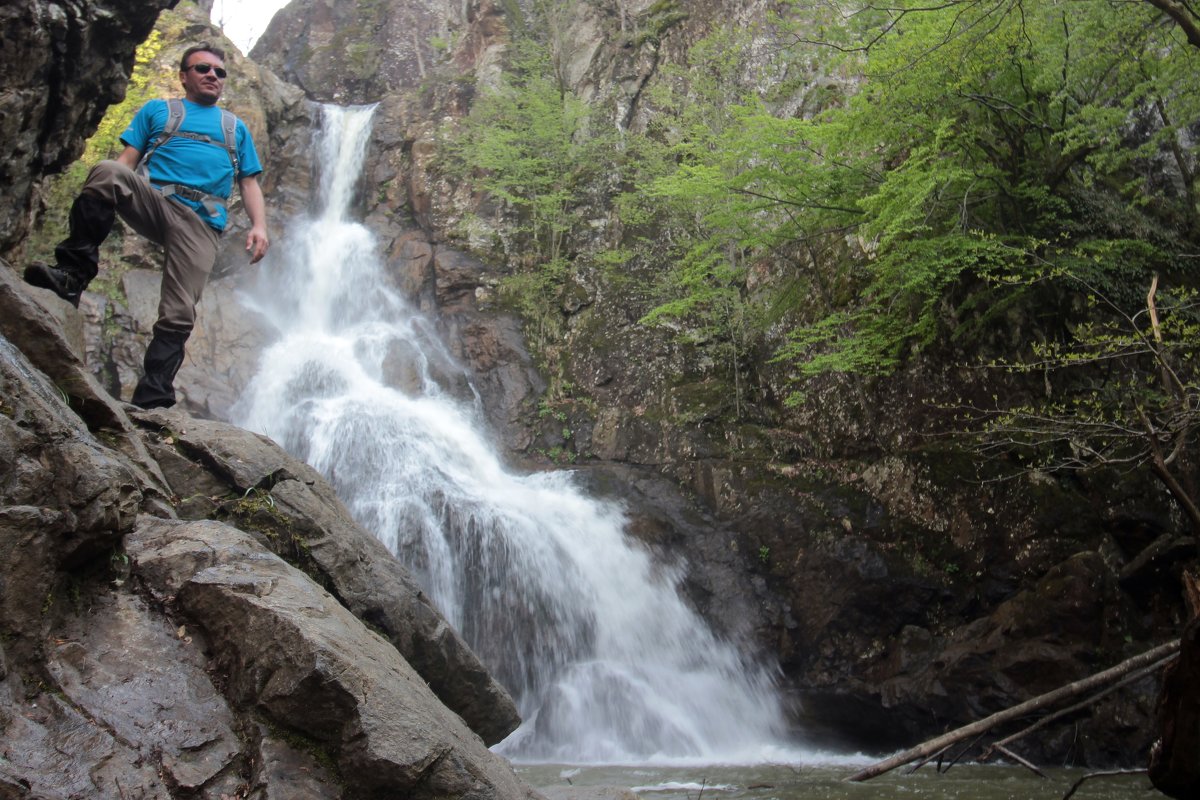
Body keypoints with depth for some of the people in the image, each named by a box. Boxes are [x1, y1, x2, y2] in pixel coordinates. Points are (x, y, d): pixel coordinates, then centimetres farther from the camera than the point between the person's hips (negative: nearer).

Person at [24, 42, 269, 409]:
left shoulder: (236, 128, 29)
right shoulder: (157, 110, 23)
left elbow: (249, 183, 21)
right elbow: (128, 159, 12)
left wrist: (259, 225, 1)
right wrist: (99, 199, -7)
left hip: (201, 223, 0)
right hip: (154, 200, 0)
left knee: (178, 316, -17)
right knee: (107, 172, -34)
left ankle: (151, 399, -19)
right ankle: (73, 273, -30)